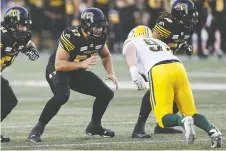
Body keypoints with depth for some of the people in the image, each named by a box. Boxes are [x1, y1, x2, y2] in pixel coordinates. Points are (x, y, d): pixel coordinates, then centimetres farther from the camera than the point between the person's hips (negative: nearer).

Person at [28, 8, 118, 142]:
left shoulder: (100, 37, -9)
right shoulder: (71, 36, -30)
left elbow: (106, 55, 12)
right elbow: (59, 64, -32)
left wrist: (111, 73, -4)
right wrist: (82, 64, -40)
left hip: (78, 72, 7)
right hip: (58, 70, -7)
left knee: (106, 94, 2)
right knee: (62, 96, -36)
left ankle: (94, 126, 24)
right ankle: (38, 129, -24)